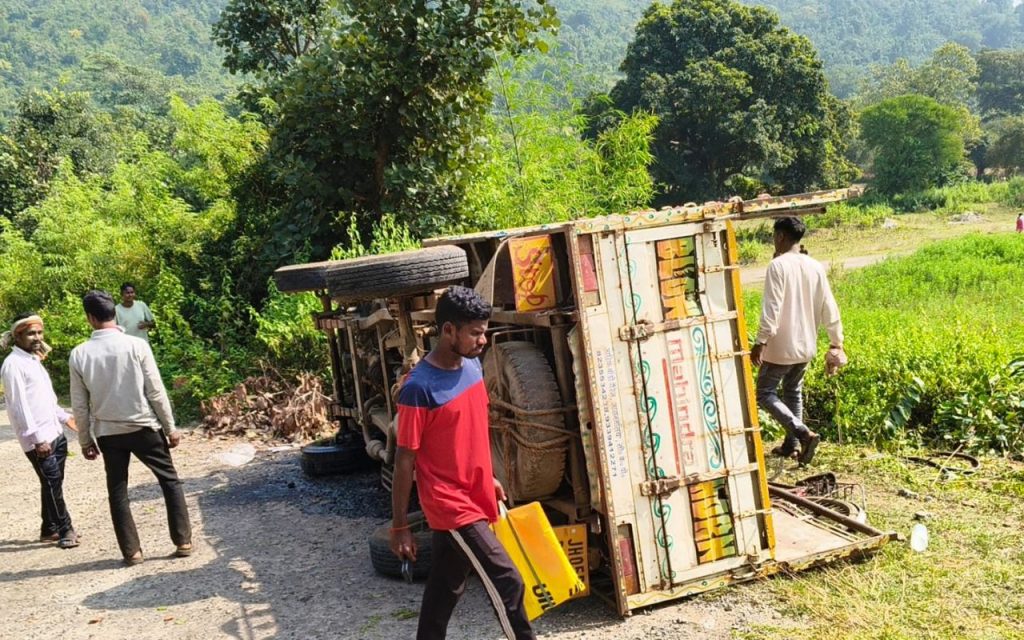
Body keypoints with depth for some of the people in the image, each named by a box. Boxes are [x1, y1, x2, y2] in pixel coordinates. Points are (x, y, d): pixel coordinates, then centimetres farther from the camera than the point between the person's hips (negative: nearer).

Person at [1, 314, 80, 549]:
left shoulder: (33, 360, 15)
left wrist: (65, 417, 22)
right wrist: (37, 438, -20)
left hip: (55, 434, 9)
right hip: (38, 439, -9)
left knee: (54, 483, 12)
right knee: (51, 483, -4)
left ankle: (50, 529, 22)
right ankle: (65, 530, 4)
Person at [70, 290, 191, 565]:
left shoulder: (78, 354, -6)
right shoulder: (136, 345, -12)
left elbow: (80, 406, 0)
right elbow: (156, 392, -10)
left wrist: (86, 441, 12)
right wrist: (170, 428, 0)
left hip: (107, 434, 2)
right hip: (143, 427, -2)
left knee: (117, 491, 14)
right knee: (170, 481, 12)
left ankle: (131, 551, 16)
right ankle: (183, 541, 11)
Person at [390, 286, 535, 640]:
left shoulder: (472, 366, 3)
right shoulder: (419, 388, -21)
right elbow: (404, 461, -16)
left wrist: (488, 477, 23)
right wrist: (400, 526, -11)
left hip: (473, 498, 8)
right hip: (451, 505, -8)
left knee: (445, 586, 18)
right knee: (507, 581, -6)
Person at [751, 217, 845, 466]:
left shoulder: (778, 265, -15)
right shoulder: (815, 267, 4)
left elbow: (771, 308, -21)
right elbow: (828, 307, 7)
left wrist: (760, 342, -19)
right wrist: (837, 341, 14)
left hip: (781, 345, -7)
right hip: (806, 345, 7)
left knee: (765, 393, 2)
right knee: (793, 392, 20)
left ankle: (804, 434, -14)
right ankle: (791, 445, 23)